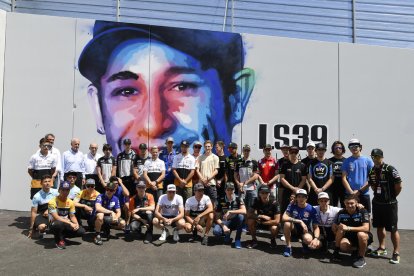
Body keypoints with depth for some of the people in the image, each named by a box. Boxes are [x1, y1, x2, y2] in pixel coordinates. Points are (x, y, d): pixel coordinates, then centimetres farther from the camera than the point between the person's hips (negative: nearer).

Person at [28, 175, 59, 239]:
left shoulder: (55, 192, -6)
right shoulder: (37, 196, -12)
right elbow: (33, 212, -8)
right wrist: (31, 228, -6)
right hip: (41, 215, -3)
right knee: (41, 227, -35)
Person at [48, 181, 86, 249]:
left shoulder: (70, 202, 3)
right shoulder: (53, 202, -15)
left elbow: (72, 216, 6)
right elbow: (56, 218, -23)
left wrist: (76, 224, -16)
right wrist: (70, 223, -27)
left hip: (66, 225, 5)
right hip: (55, 225, -5)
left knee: (81, 231, -17)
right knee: (59, 223, -41)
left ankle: (62, 236, 8)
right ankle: (59, 239, -9)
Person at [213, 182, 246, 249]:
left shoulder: (238, 199, -9)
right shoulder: (221, 201, -7)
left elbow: (244, 211, -25)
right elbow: (217, 217, -5)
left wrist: (230, 212, -31)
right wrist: (223, 226, -21)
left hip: (235, 222, 0)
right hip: (225, 222, 1)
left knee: (241, 216, -33)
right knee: (216, 231, -30)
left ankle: (238, 239, -17)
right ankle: (227, 233, 7)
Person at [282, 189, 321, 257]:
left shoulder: (311, 209, -14)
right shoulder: (292, 206, -12)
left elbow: (316, 227, -13)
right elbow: (284, 218, -26)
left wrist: (316, 238, -33)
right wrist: (300, 221, -33)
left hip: (306, 230, -1)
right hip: (294, 229, 1)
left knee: (308, 239, -35)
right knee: (287, 223, -32)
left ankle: (305, 244, 6)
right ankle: (288, 246, -14)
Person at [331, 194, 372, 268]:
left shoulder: (363, 211, -18)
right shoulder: (341, 213, -9)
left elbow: (366, 228, -30)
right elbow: (334, 227, 3)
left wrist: (348, 228, -37)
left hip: (363, 237, -2)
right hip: (349, 237, 2)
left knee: (361, 234, -36)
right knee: (343, 245, -30)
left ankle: (361, 258, -14)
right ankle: (355, 251, 5)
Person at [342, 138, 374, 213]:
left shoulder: (367, 160, 4)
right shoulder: (346, 161, 5)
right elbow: (344, 178, 1)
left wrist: (360, 191, -7)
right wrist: (351, 192, -9)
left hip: (364, 194, 0)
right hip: (350, 194, 0)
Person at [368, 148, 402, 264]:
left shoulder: (390, 169, -14)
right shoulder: (371, 171, 4)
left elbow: (399, 186, -13)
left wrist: (392, 196, -2)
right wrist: (379, 194, 10)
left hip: (390, 204, -6)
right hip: (377, 203, 6)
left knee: (393, 229, 0)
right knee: (379, 226, 15)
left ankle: (396, 253, 12)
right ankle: (382, 248, 30)